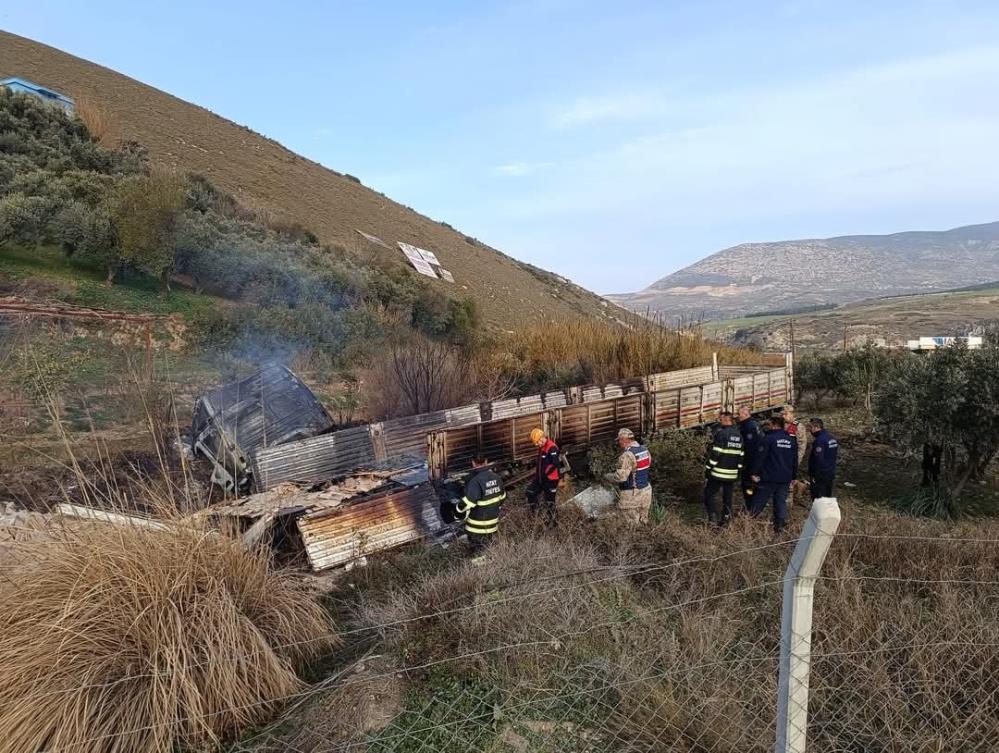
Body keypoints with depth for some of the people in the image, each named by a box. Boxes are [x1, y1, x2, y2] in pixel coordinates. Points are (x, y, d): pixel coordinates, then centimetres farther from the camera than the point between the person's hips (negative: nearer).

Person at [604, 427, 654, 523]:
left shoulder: (627, 455, -23)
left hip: (631, 495, -8)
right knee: (643, 521, 19)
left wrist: (606, 476, -10)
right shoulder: (645, 450, 3)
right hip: (646, 490, 8)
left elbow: (620, 477, -29)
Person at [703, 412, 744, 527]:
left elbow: (716, 453, -17)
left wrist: (708, 468, -10)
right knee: (727, 497, 14)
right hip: (732, 473, 6)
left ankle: (713, 517, -8)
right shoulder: (739, 435, 11)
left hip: (718, 472, -6)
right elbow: (741, 455, 14)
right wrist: (739, 471, 19)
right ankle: (725, 519, 16)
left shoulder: (721, 433, -13)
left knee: (709, 494, 3)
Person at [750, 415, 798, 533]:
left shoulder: (769, 438, -11)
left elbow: (760, 457, -13)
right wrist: (793, 477, 22)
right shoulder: (791, 440, 9)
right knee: (781, 502, 10)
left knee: (759, 502, 2)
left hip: (769, 478, -5)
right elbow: (795, 461, 15)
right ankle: (779, 527, 12)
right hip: (785, 479, 5)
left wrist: (755, 473, -7)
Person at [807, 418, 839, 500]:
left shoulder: (819, 441, -21)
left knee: (817, 499, -2)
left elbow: (818, 460, -24)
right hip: (831, 474, 9)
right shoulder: (832, 438, 10)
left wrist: (812, 475, -18)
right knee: (827, 497, 19)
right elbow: (836, 455, 17)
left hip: (820, 475, -9)